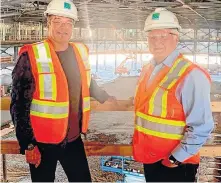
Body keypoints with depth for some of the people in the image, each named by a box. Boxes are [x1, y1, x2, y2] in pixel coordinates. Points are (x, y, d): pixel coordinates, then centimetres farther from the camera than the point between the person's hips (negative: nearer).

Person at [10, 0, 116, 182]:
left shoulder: (81, 52, 4)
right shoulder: (31, 56, -13)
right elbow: (19, 105, -12)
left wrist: (104, 97, 36)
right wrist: (28, 144, -12)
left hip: (73, 139, 5)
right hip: (42, 142, -5)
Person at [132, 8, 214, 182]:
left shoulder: (191, 75, -19)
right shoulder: (147, 70, 5)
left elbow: (201, 127, -22)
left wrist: (175, 158, -17)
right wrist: (139, 146, 12)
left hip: (175, 166, -7)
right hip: (149, 159, 7)